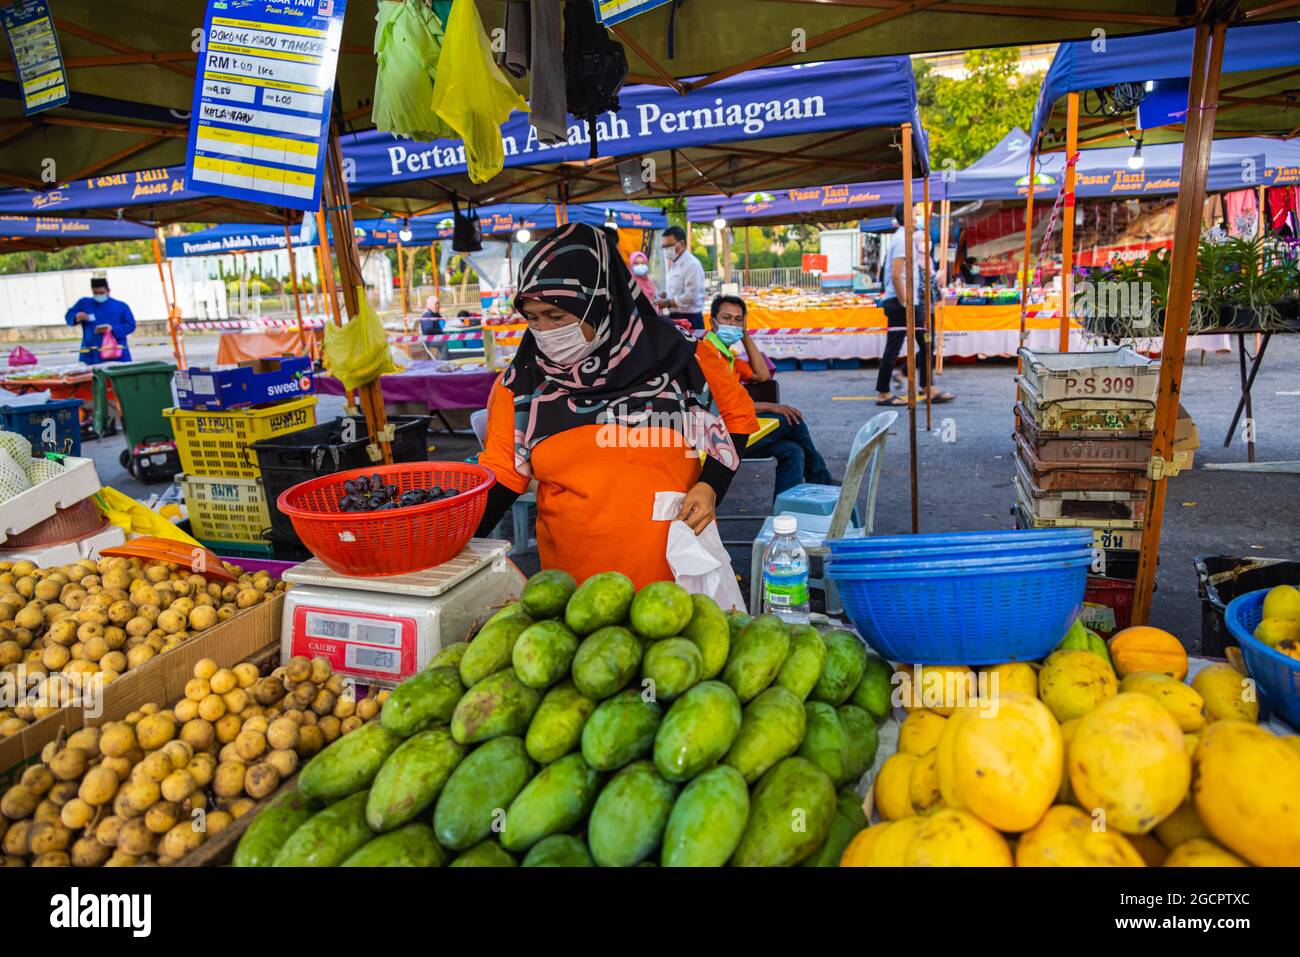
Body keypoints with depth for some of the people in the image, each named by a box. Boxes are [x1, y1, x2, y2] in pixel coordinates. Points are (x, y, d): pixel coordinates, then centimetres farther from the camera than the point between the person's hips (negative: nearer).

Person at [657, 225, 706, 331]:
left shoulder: (692, 264, -15)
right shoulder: (675, 263, 15)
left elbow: (691, 297, -22)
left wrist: (667, 302, -16)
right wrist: (665, 295, 6)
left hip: (689, 319, -9)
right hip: (675, 318, 9)